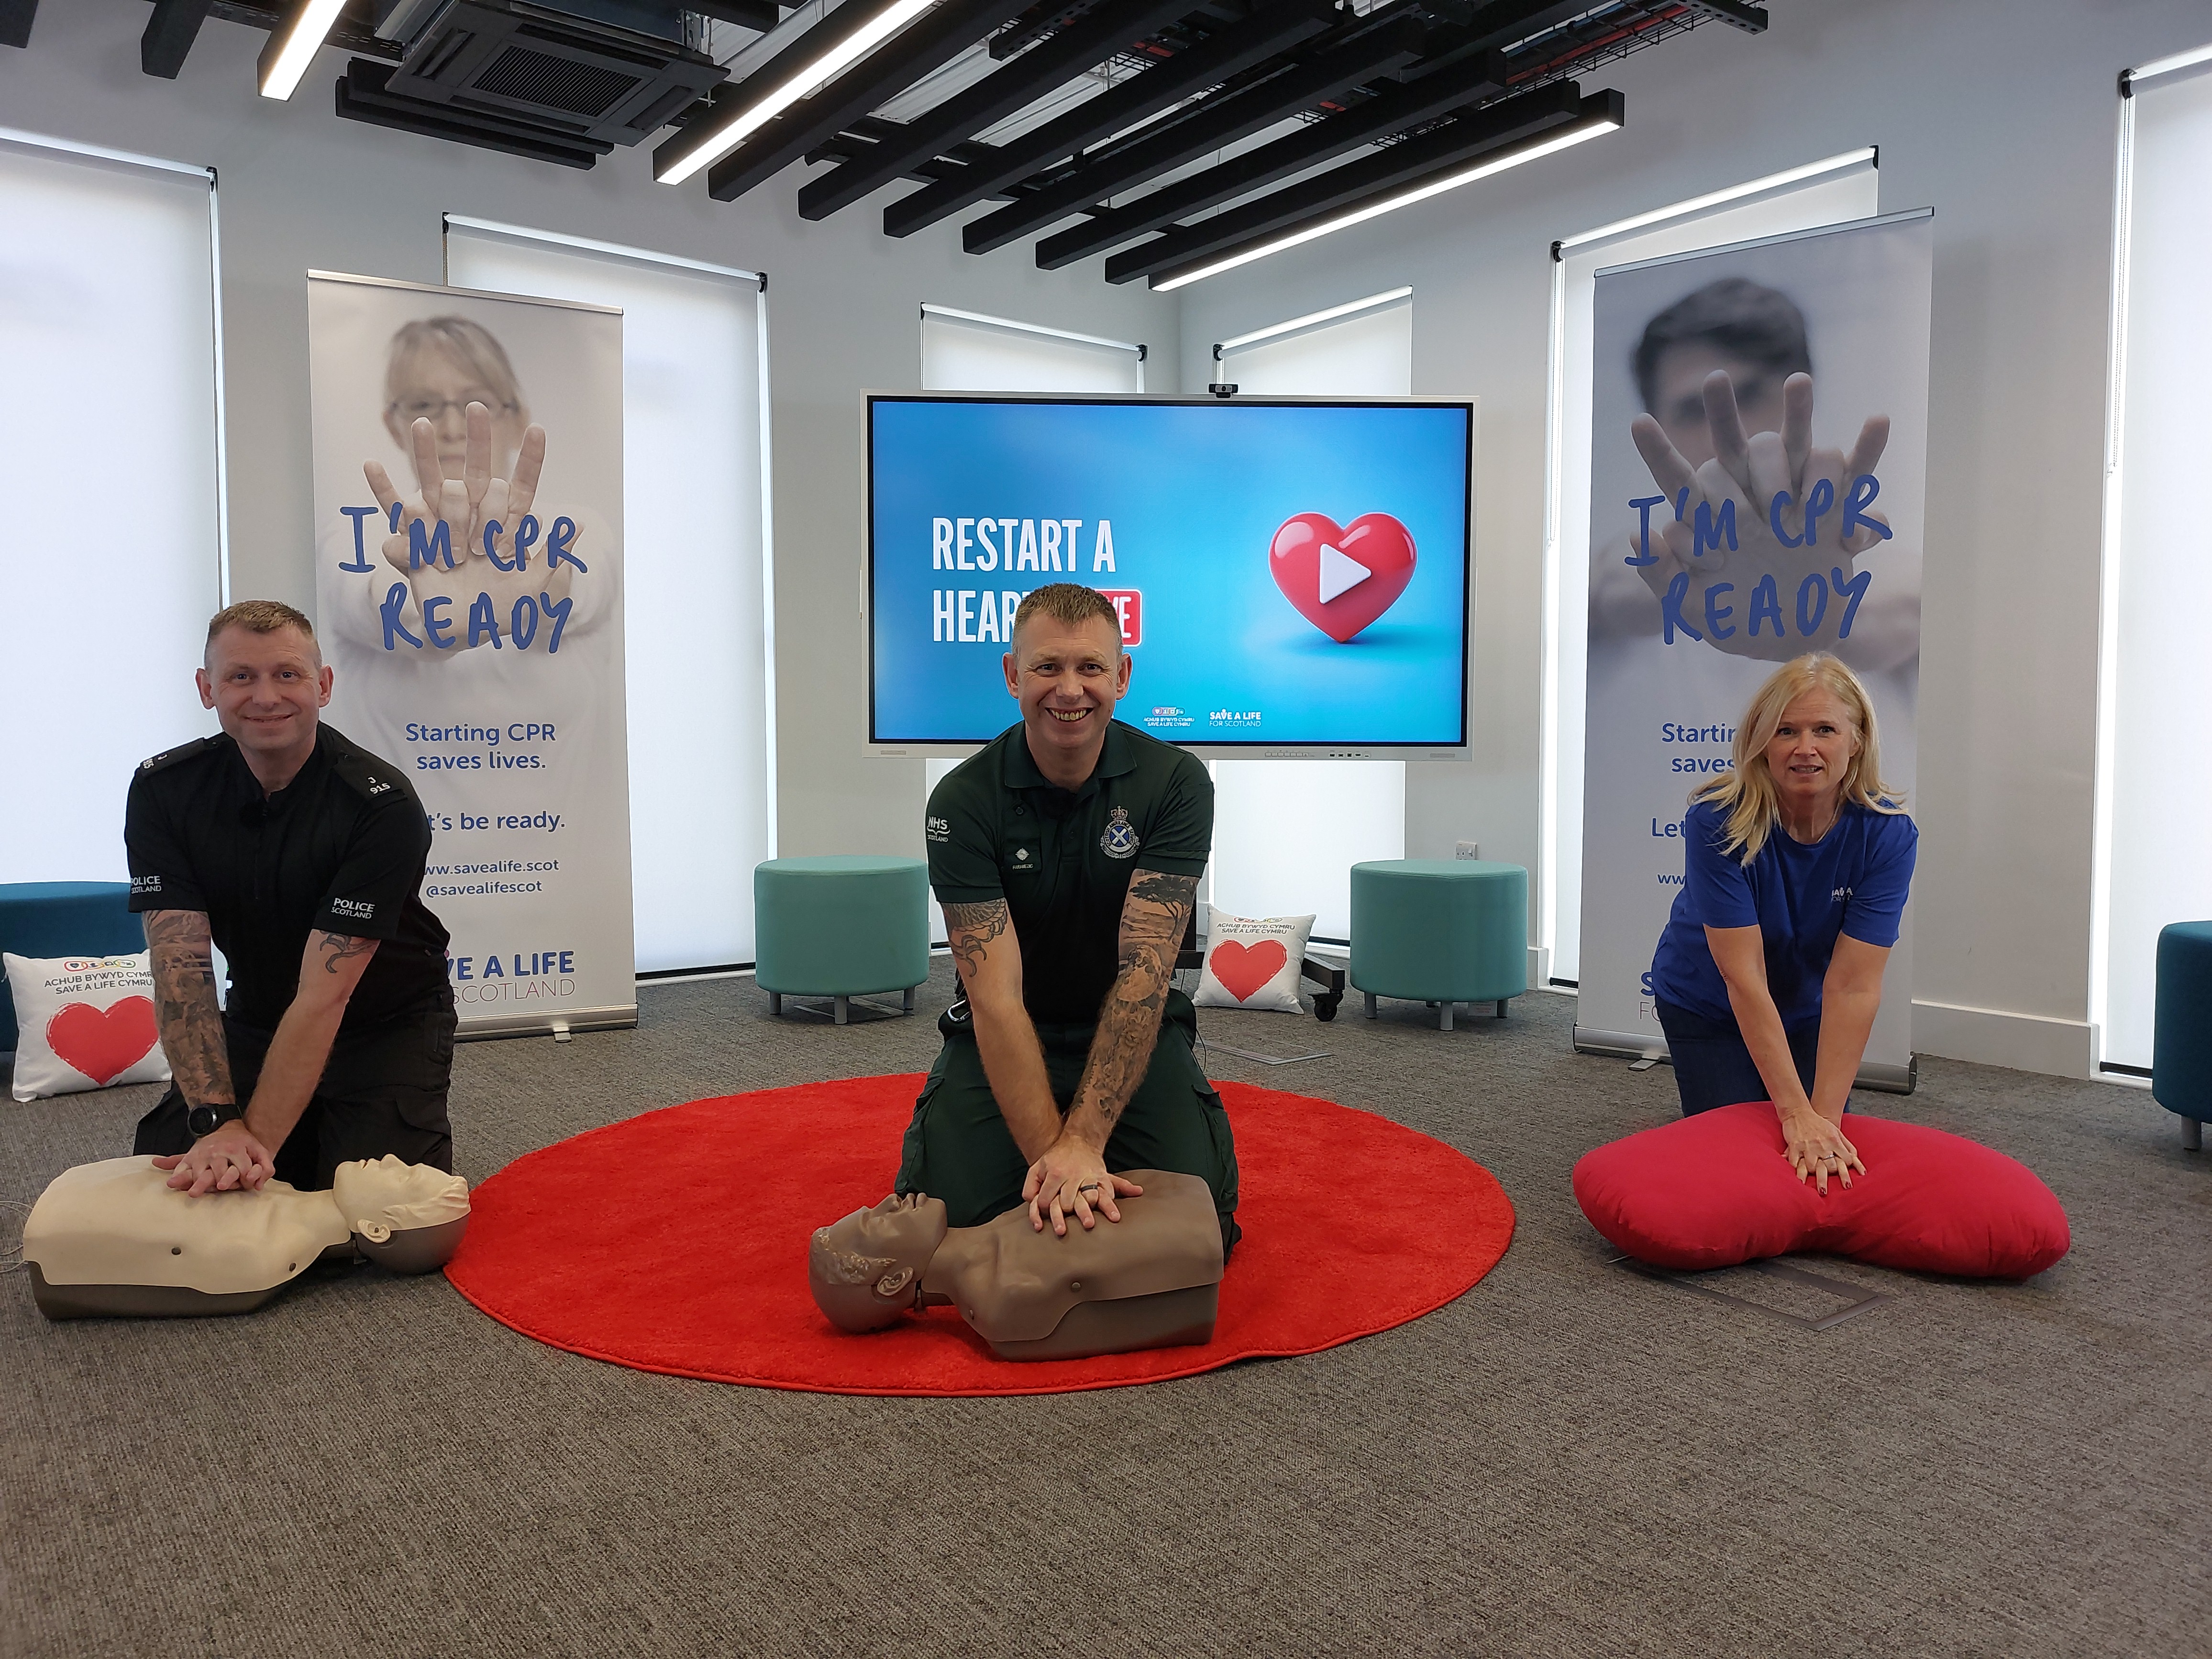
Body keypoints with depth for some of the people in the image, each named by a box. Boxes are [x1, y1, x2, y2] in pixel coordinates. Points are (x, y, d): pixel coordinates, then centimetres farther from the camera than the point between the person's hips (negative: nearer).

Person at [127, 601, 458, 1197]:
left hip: (387, 1026, -4)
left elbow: (325, 995, -28)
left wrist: (257, 1139, -35)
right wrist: (218, 1122, -30)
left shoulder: (381, 805, -26)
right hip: (255, 1023, 4)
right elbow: (181, 968, -19)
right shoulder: (165, 790, -12)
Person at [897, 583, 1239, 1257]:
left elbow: (1144, 972, -25)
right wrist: (1051, 1152, -34)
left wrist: (1081, 1142, -33)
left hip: (1133, 1028, 0)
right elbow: (996, 997, -24)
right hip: (1007, 1032, 0)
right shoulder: (965, 800, -18)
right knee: (952, 1211, -16)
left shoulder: (1174, 783, -18)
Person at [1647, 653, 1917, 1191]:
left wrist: (1825, 1117, -33)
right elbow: (1743, 977, -34)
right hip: (1708, 1006, -2)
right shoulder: (1718, 821, -32)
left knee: (1832, 1158, -1)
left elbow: (1852, 987, -28)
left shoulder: (1887, 834, -25)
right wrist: (1796, 1113, -35)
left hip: (1807, 1010, 2)